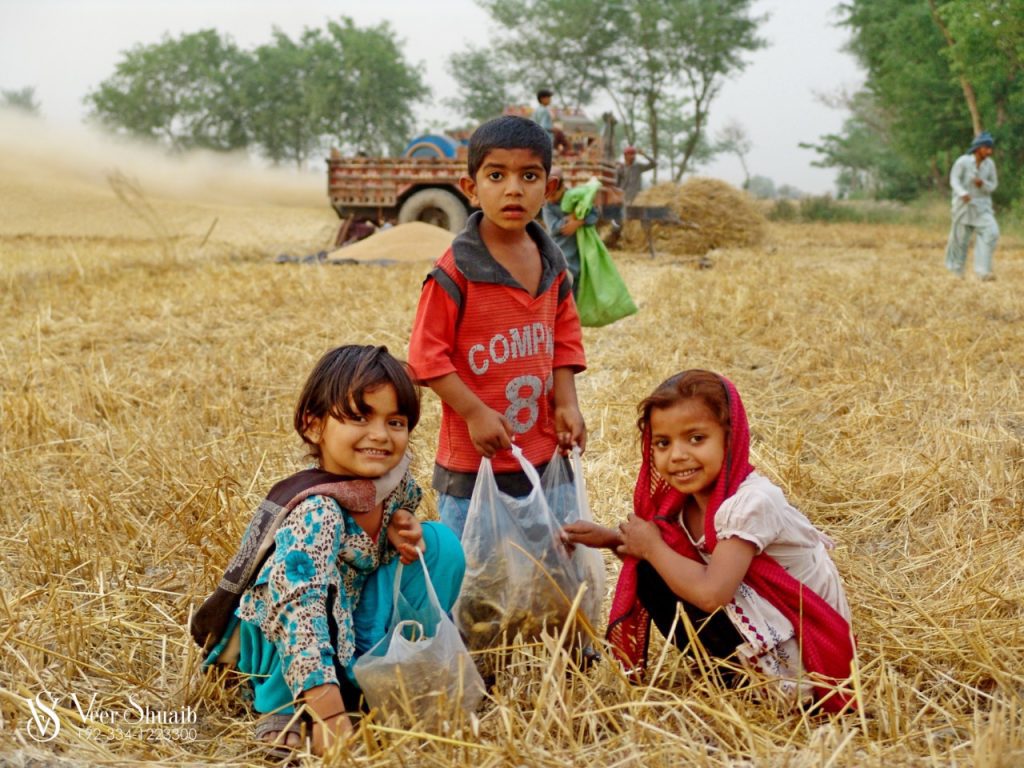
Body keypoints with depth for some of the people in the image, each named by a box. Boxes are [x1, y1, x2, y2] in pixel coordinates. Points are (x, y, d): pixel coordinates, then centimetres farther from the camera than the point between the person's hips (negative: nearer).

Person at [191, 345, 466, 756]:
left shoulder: (394, 479, -10)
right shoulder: (316, 514, -34)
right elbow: (298, 609, -46)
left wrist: (403, 529, -13)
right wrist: (331, 715, -52)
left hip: (354, 623, 7)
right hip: (277, 643, -7)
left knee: (440, 542, -5)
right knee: (298, 576, -40)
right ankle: (282, 706, -14)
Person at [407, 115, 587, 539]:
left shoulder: (552, 265, 4)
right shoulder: (455, 271, -15)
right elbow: (426, 355, -14)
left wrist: (566, 403, -1)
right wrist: (475, 413, -19)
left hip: (544, 455, 6)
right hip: (475, 459, -6)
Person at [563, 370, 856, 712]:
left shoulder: (751, 502, -27)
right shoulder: (684, 498, -3)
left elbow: (710, 592, -35)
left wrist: (652, 547, -20)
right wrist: (614, 539, -9)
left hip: (798, 657, -8)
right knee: (651, 572, -2)